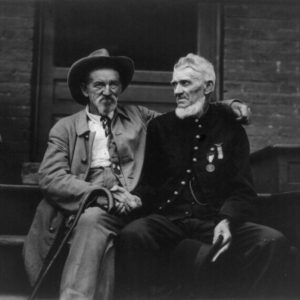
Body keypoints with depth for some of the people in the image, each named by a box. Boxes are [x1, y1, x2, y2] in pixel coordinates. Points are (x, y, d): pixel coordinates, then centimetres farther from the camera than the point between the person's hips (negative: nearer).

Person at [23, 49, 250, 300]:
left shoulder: (138, 117, 23)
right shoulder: (65, 128, 14)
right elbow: (50, 177, 1)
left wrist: (227, 107, 6)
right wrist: (105, 196, -13)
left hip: (132, 207, 1)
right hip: (88, 208, -1)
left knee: (94, 221, -31)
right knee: (94, 219, -34)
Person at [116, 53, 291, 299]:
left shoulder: (231, 130, 11)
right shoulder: (159, 127, 14)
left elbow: (241, 190, 7)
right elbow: (147, 181, 13)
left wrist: (227, 220, -14)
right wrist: (133, 197, -11)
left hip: (213, 221, 1)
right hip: (167, 219, 0)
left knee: (274, 242, -25)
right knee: (132, 235, -33)